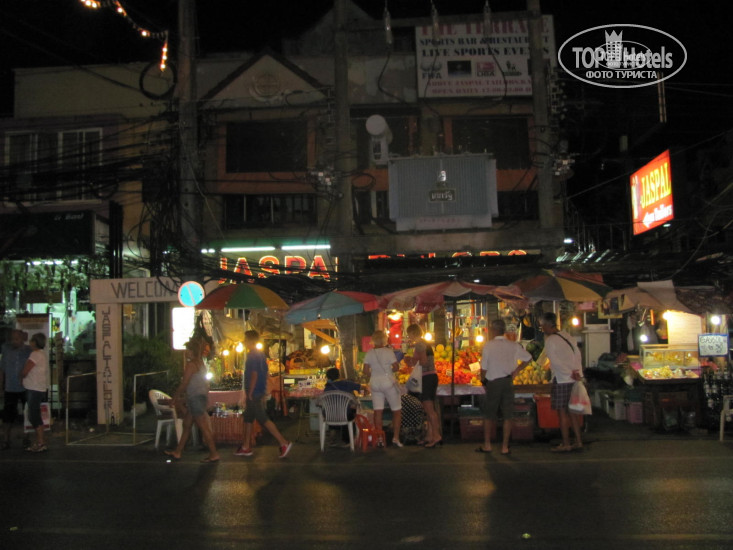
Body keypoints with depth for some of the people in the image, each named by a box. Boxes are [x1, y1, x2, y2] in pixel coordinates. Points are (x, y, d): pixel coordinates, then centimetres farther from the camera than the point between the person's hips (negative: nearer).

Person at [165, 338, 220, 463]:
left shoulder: (191, 364, -14)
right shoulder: (201, 364, 15)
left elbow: (184, 384, -14)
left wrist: (175, 397, -1)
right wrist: (180, 396, 22)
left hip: (195, 397, -10)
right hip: (201, 396, 10)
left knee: (203, 427, -6)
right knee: (186, 424, 16)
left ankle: (214, 454, -4)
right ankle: (177, 451, 24)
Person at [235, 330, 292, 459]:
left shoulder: (252, 356, -15)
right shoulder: (261, 355, 14)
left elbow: (254, 375, -22)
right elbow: (266, 374, 17)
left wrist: (250, 394, -18)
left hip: (254, 394, -10)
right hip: (260, 392, 10)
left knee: (263, 419, -9)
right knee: (248, 418, 15)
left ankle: (283, 443, -10)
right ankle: (246, 447, 21)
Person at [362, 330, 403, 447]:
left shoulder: (369, 353, 0)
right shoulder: (388, 351, -9)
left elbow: (365, 371, -1)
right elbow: (396, 367, -11)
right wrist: (389, 370, 9)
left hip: (374, 382, 4)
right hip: (388, 382, -3)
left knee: (378, 411, 5)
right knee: (397, 410, 8)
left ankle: (379, 439, 4)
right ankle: (396, 438, 3)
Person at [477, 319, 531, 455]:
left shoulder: (488, 346, -7)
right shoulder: (514, 346, 3)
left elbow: (484, 368, -7)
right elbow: (528, 358, 13)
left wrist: (483, 381, 9)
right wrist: (516, 371, 14)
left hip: (493, 383, -2)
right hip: (508, 382, 2)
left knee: (489, 415, 11)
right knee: (507, 416, 6)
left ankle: (487, 445, 16)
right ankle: (505, 446, 7)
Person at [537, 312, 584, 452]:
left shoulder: (550, 340, -11)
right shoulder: (566, 335, 10)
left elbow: (555, 362, -17)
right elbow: (578, 354, 9)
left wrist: (570, 374, -12)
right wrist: (576, 371, 5)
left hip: (562, 380, -7)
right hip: (574, 378, 7)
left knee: (562, 412, 0)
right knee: (572, 411, 13)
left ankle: (565, 444, 4)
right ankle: (578, 441, 17)